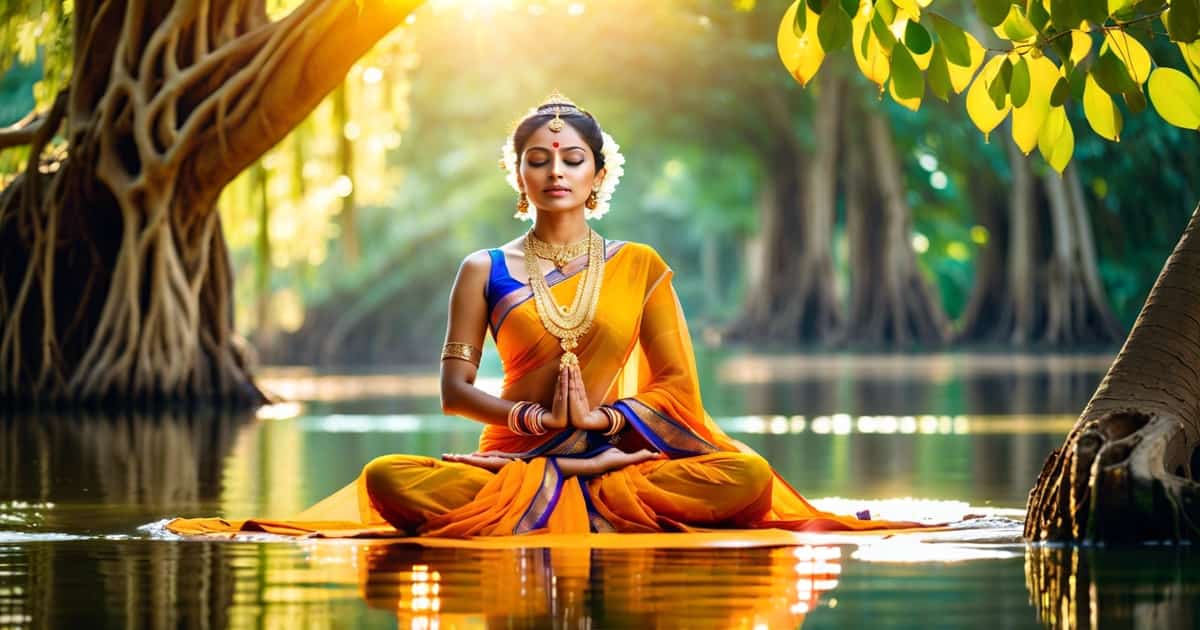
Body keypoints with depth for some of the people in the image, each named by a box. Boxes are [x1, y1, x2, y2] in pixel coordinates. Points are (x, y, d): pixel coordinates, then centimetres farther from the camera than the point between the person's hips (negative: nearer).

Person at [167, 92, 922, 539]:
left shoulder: (640, 266, 11)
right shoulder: (486, 271, 11)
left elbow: (677, 385, 6)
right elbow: (455, 387, 5)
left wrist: (603, 418, -12)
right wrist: (531, 417, -13)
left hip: (621, 451, 1)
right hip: (513, 454, 0)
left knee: (747, 475, -29)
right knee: (391, 478, -30)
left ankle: (551, 499, -21)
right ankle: (591, 494, -23)